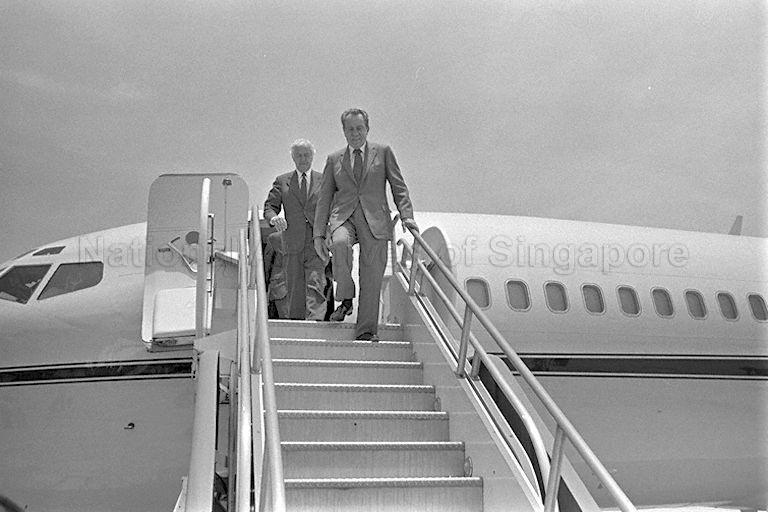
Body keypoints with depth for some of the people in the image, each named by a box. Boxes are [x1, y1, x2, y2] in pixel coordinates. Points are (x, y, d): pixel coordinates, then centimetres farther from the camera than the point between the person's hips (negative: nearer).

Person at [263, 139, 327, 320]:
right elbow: (269, 206, 8)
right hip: (293, 244, 2)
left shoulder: (324, 180, 12)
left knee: (315, 285, -15)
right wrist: (274, 218, -16)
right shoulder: (282, 181, 14)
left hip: (317, 242, -1)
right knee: (295, 289, 4)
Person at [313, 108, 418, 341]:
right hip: (343, 217, 0)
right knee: (340, 243, -33)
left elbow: (398, 186, 9)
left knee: (372, 276, -4)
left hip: (374, 219, 0)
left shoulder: (383, 152, 11)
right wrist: (319, 234, 7)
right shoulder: (334, 160, 15)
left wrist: (406, 215, -6)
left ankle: (366, 330, 5)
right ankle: (345, 300, -14)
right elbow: (324, 198, 14)